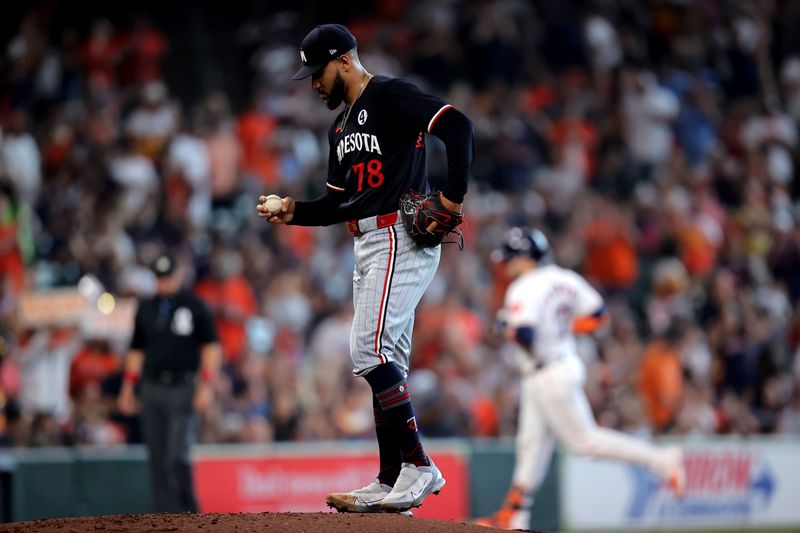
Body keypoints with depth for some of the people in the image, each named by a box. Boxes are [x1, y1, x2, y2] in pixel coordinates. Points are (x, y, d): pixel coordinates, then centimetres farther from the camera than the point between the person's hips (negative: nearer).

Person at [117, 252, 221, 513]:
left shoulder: (194, 306, 1)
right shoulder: (146, 308, 14)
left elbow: (211, 346, 0)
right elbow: (136, 350, 19)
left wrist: (206, 385, -9)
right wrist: (127, 388, 13)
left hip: (183, 387, -5)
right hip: (152, 389, 5)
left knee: (178, 456, -13)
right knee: (158, 459, 1)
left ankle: (190, 512, 4)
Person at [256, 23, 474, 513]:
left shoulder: (389, 96, -8)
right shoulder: (343, 127, 22)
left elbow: (458, 125, -20)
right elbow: (339, 204, 24)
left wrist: (454, 196, -24)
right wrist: (294, 212, 7)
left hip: (402, 238, -10)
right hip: (369, 247, 10)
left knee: (370, 351, -18)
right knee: (385, 361, 8)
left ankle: (418, 466, -15)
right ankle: (391, 484, 11)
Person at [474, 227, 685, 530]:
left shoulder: (523, 290, -19)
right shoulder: (565, 279, 6)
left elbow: (524, 336, -31)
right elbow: (597, 314, 9)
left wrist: (509, 328, -9)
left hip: (549, 375, -10)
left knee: (584, 439, -5)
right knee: (532, 443, 12)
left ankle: (660, 460, -4)